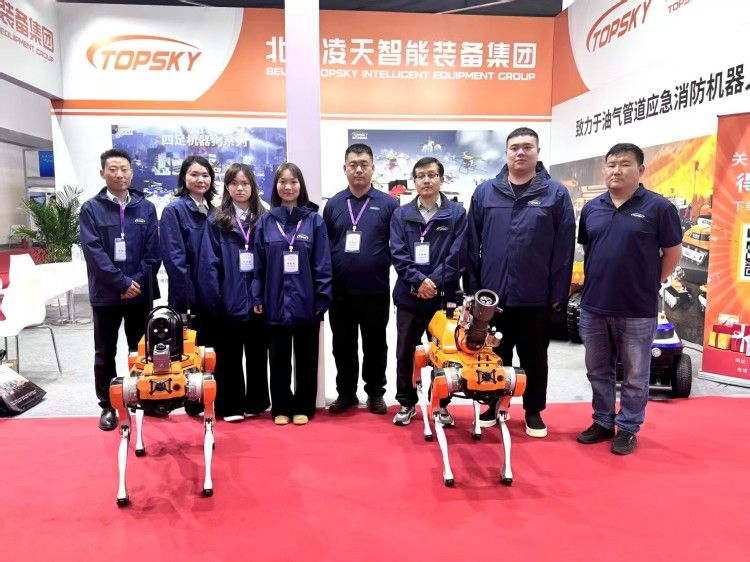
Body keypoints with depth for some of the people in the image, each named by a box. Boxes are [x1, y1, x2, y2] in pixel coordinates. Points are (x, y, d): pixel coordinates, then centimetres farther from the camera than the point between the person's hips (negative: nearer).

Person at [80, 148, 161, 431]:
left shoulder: (146, 208, 4)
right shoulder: (90, 209, -2)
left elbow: (153, 251, 0)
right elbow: (93, 252, -11)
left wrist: (138, 282, -11)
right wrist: (122, 282, -16)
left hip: (141, 293, 1)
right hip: (105, 294, -1)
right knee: (105, 354, 9)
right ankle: (108, 406, 22)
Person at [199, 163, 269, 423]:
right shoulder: (216, 222, 0)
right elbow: (210, 264, -5)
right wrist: (213, 301, -11)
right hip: (229, 302, -2)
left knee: (257, 354, 13)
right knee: (229, 356, 9)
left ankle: (256, 403, 26)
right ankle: (230, 406, 21)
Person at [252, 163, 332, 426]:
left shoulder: (314, 220, 0)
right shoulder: (265, 221, 4)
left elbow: (322, 264, -2)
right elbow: (259, 264, 4)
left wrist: (322, 298, -7)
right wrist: (258, 298, 1)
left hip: (306, 302, -1)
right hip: (276, 302, 1)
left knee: (306, 357, 9)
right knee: (279, 359, 11)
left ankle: (303, 407, 23)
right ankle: (281, 408, 24)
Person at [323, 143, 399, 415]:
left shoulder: (388, 204, -1)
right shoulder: (333, 204, 6)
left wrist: (381, 266, -8)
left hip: (376, 290, -2)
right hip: (340, 291, 2)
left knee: (375, 345, 10)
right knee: (343, 345, 12)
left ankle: (375, 393, 26)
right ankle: (346, 392, 27)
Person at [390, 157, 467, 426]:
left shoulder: (457, 213, 1)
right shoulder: (401, 214, 6)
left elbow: (457, 256, -6)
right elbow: (398, 254, -3)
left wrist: (434, 283, -14)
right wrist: (418, 280, -16)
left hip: (444, 296, -1)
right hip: (408, 296, 2)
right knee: (405, 353, 9)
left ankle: (441, 404, 25)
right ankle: (406, 402, 25)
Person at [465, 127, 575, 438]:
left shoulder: (556, 193, -1)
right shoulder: (485, 192, 4)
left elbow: (564, 248, -3)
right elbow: (472, 244, 5)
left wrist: (558, 293, -5)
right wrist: (473, 287, 3)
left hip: (536, 297, -1)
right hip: (492, 294, 2)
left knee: (534, 358, 13)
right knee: (495, 357, 15)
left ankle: (534, 411, 29)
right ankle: (494, 406, 32)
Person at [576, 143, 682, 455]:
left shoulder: (659, 207, -7)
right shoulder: (591, 208, 7)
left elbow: (673, 253, 0)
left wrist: (650, 285, 1)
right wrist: (594, 283, 10)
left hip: (638, 310, -4)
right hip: (593, 306, 5)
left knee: (634, 375, 9)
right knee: (598, 371, 16)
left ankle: (627, 428, 25)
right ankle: (603, 422, 32)